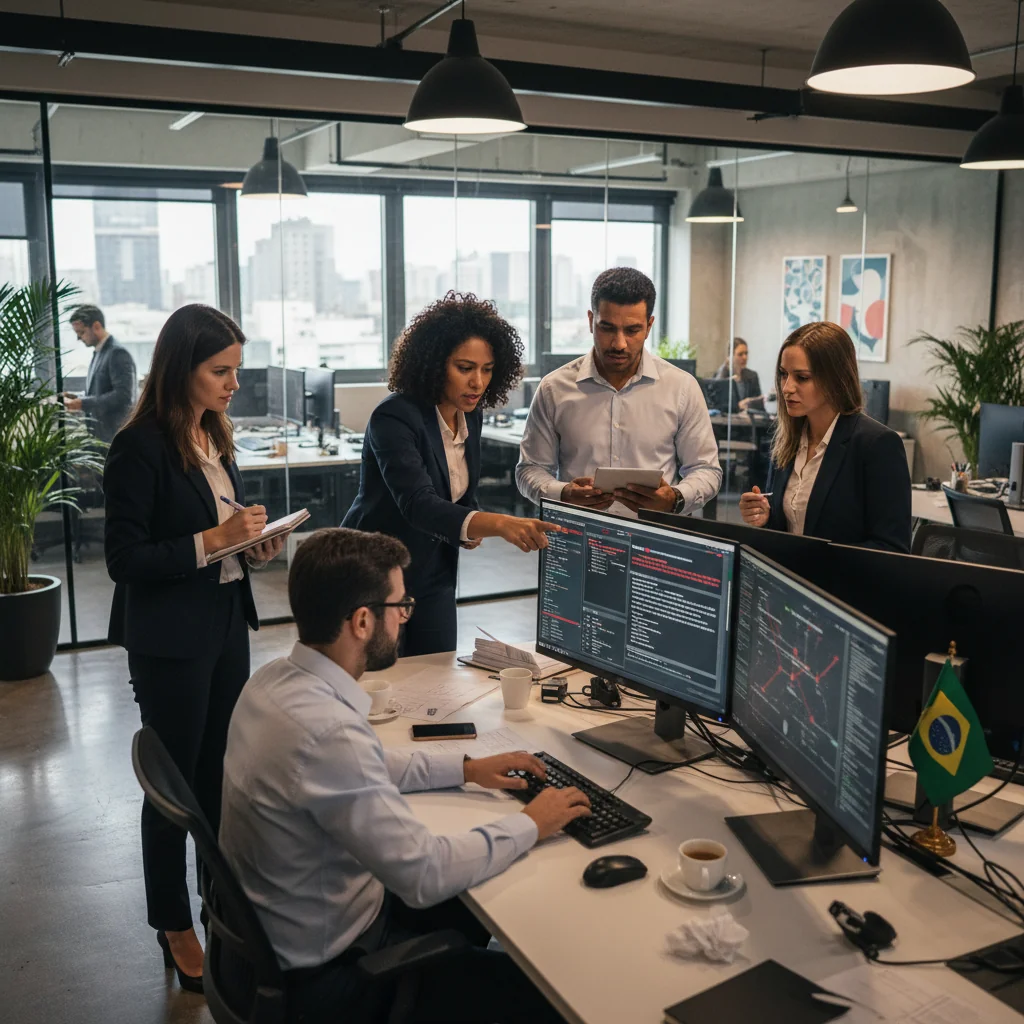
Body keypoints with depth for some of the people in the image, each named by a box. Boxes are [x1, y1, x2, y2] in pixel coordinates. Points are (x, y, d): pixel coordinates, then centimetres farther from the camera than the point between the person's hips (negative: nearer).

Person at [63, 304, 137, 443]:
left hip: (115, 438, -9)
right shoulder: (98, 354, 16)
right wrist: (78, 399, 5)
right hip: (99, 436, 9)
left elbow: (123, 396, -22)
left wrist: (84, 404, -20)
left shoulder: (118, 353, -13)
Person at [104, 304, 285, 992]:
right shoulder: (141, 446, -18)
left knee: (221, 772, 18)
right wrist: (213, 541, -25)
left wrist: (255, 543, -1)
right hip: (171, 641, -7)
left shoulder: (214, 435, 5)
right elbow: (125, 559, -18)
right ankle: (175, 928, 26)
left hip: (227, 625, 7)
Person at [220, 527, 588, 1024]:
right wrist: (530, 824, -14)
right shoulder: (328, 732, -35)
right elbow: (424, 875, -28)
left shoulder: (274, 679, -5)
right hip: (325, 971, -9)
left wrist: (465, 768, 10)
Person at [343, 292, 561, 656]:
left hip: (434, 574, 6)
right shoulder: (393, 417, -24)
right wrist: (498, 524, -52)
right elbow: (417, 503, -38)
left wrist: (474, 526, -8)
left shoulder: (470, 415, -1)